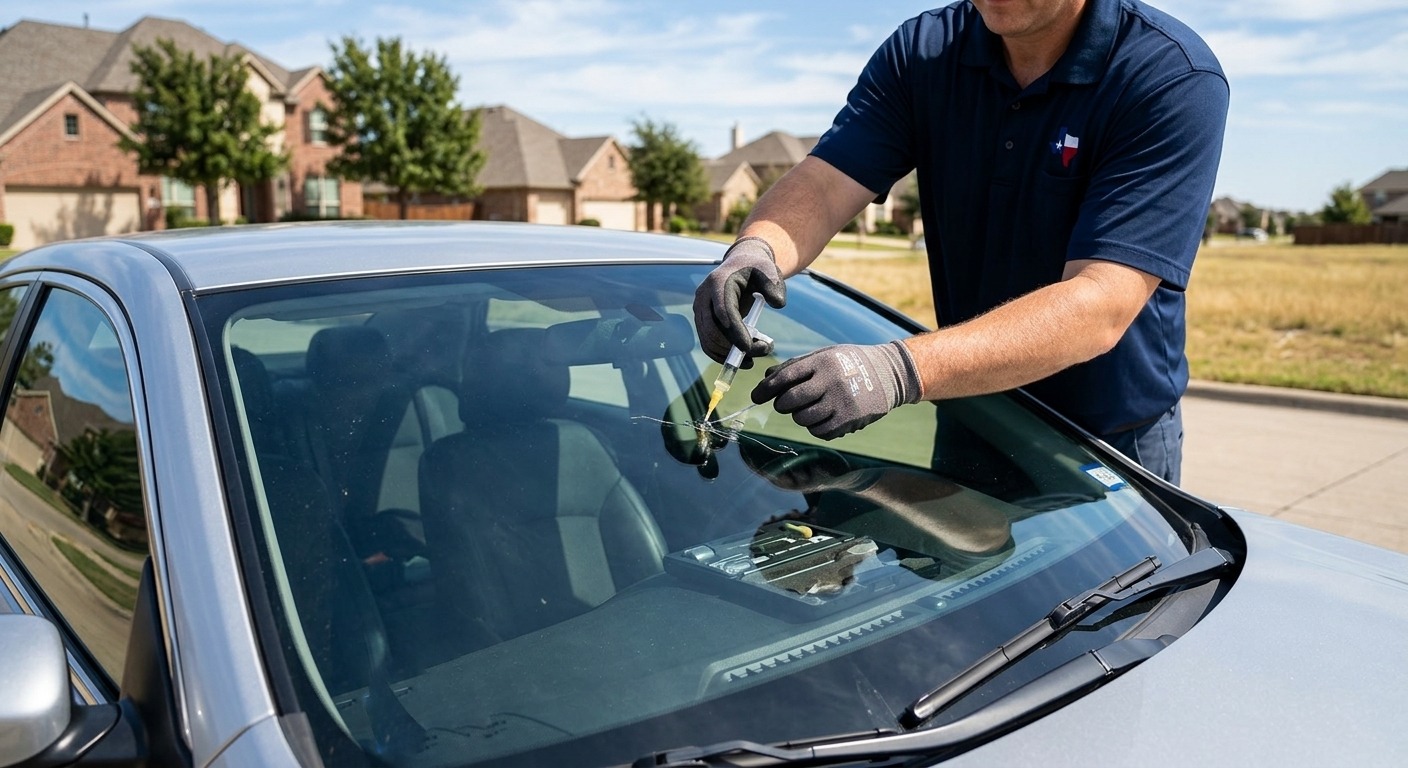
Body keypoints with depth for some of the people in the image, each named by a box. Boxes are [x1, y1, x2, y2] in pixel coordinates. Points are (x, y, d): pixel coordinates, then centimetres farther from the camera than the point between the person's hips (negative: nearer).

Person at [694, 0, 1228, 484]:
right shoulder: (922, 53, -6)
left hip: (1113, 448, -3)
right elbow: (821, 186, -14)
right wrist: (755, 250, -39)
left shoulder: (1174, 80, -21)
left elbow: (1101, 308, -31)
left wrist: (899, 369, -45)